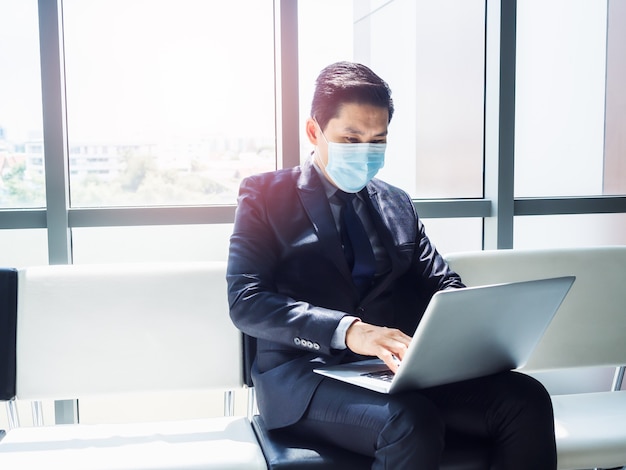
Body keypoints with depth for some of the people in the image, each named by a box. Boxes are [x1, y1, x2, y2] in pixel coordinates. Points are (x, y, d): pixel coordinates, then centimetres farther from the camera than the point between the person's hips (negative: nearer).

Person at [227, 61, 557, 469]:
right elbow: (246, 301, -7)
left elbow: (444, 285, 19)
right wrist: (346, 330, -23)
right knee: (412, 423, -34)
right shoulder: (266, 195, 5)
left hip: (401, 369, 5)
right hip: (304, 374, -4)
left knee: (526, 400, -20)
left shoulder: (397, 204, 20)